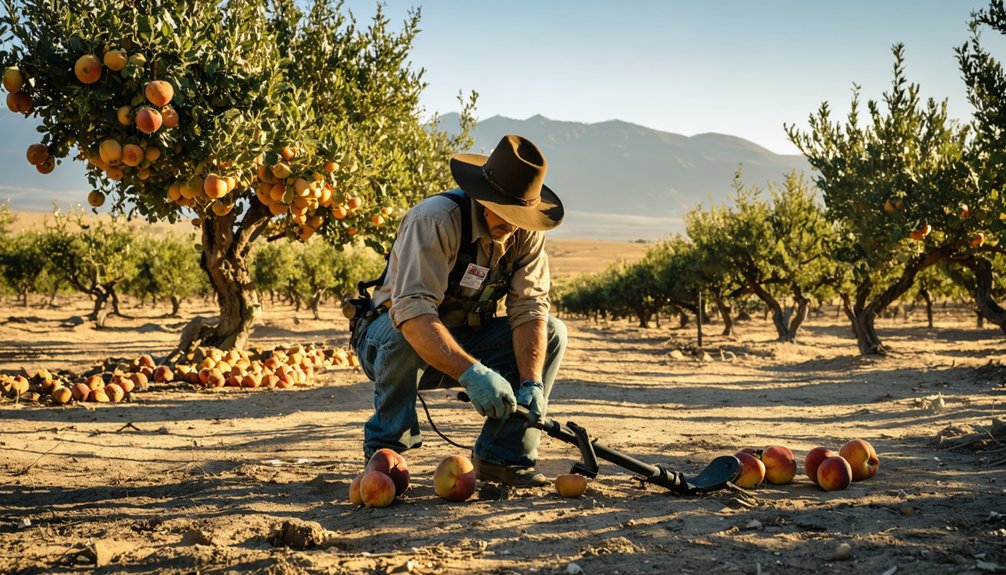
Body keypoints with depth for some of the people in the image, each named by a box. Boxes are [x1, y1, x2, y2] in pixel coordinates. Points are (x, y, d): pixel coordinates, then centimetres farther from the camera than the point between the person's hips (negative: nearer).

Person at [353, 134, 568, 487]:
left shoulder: (527, 232, -10)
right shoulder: (435, 220, -29)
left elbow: (529, 310, -15)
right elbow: (412, 313, -41)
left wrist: (531, 382, -31)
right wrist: (472, 373, -52)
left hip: (466, 341, 5)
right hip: (389, 338, -5)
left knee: (551, 333, -11)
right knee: (405, 335, -39)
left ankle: (501, 455, -9)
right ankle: (385, 450, -17)